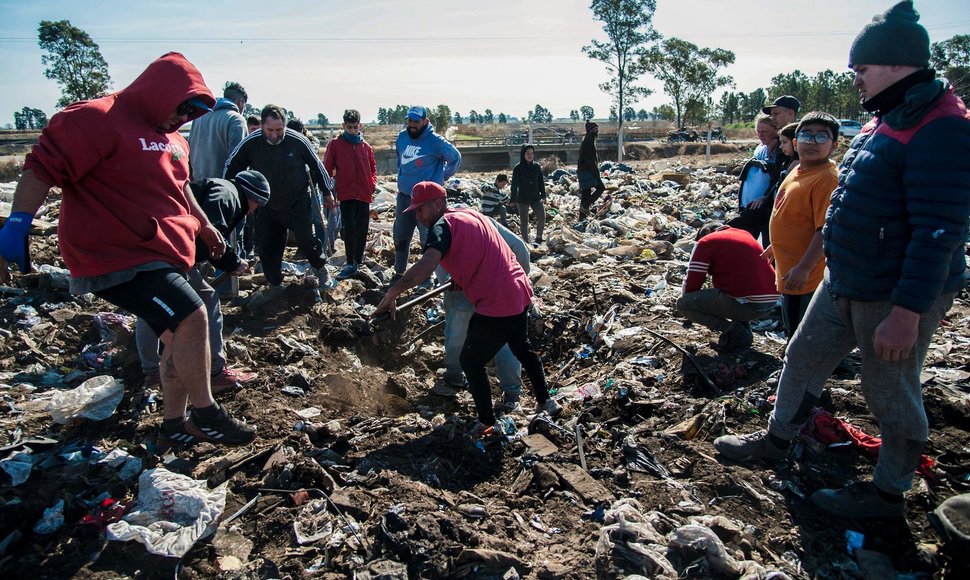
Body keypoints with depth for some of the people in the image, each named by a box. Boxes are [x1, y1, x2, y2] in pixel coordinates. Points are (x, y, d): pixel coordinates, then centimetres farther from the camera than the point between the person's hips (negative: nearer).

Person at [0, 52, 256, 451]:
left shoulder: (171, 137, 16)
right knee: (191, 318, -21)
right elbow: (43, 167, -17)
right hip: (118, 256, -10)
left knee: (180, 338, 12)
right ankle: (206, 415, -3)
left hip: (163, 255, 10)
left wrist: (204, 226, 31)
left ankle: (174, 427, 27)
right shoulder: (97, 120, -12)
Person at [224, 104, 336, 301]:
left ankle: (320, 268, 23)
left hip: (298, 203, -2)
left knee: (305, 240, -7)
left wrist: (327, 191, 7)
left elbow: (317, 166, -2)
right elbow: (231, 167, 0)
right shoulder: (250, 143, -16)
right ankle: (275, 285, 22)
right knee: (266, 248, 4)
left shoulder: (298, 141, -18)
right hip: (267, 206, 2)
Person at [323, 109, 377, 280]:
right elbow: (327, 168, 2)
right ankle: (351, 264, -4)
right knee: (349, 228, -8)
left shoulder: (365, 146, 7)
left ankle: (358, 260, 21)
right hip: (346, 194, -3)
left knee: (362, 229, 8)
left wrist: (373, 184, 3)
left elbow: (372, 167, 17)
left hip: (364, 194, 3)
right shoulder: (335, 144, 0)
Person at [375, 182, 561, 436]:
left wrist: (391, 294, -34)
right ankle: (546, 401, 42)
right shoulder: (471, 214, 14)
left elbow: (426, 266, -32)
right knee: (522, 348, 29)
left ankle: (487, 423, 16)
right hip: (519, 294, 9)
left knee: (471, 362, 8)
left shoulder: (443, 226, -13)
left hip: (495, 305, -9)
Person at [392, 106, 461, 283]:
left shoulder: (435, 141, -12)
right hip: (404, 195, 6)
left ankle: (426, 276, 7)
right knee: (400, 237, 14)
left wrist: (442, 177, 1)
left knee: (428, 238, -5)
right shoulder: (402, 137, 5)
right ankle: (399, 272, 29)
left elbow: (455, 158, 0)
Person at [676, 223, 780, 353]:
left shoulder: (706, 242, 0)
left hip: (747, 305, -8)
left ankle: (736, 332, -4)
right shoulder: (745, 234, 22)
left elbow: (691, 283, -2)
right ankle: (741, 325, 16)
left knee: (682, 303, 2)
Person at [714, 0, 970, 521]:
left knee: (890, 393, 6)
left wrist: (906, 312, -27)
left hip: (896, 298, -9)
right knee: (803, 358, 18)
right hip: (844, 283, 10)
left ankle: (888, 493, 27)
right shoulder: (888, 119, 11)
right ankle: (776, 441, 36)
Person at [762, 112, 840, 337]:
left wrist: (804, 268, -28)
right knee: (792, 329, 24)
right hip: (789, 270, 9)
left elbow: (825, 229, -25)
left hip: (804, 276, -9)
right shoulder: (798, 171, 7)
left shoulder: (827, 178, -20)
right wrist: (775, 247, 25)